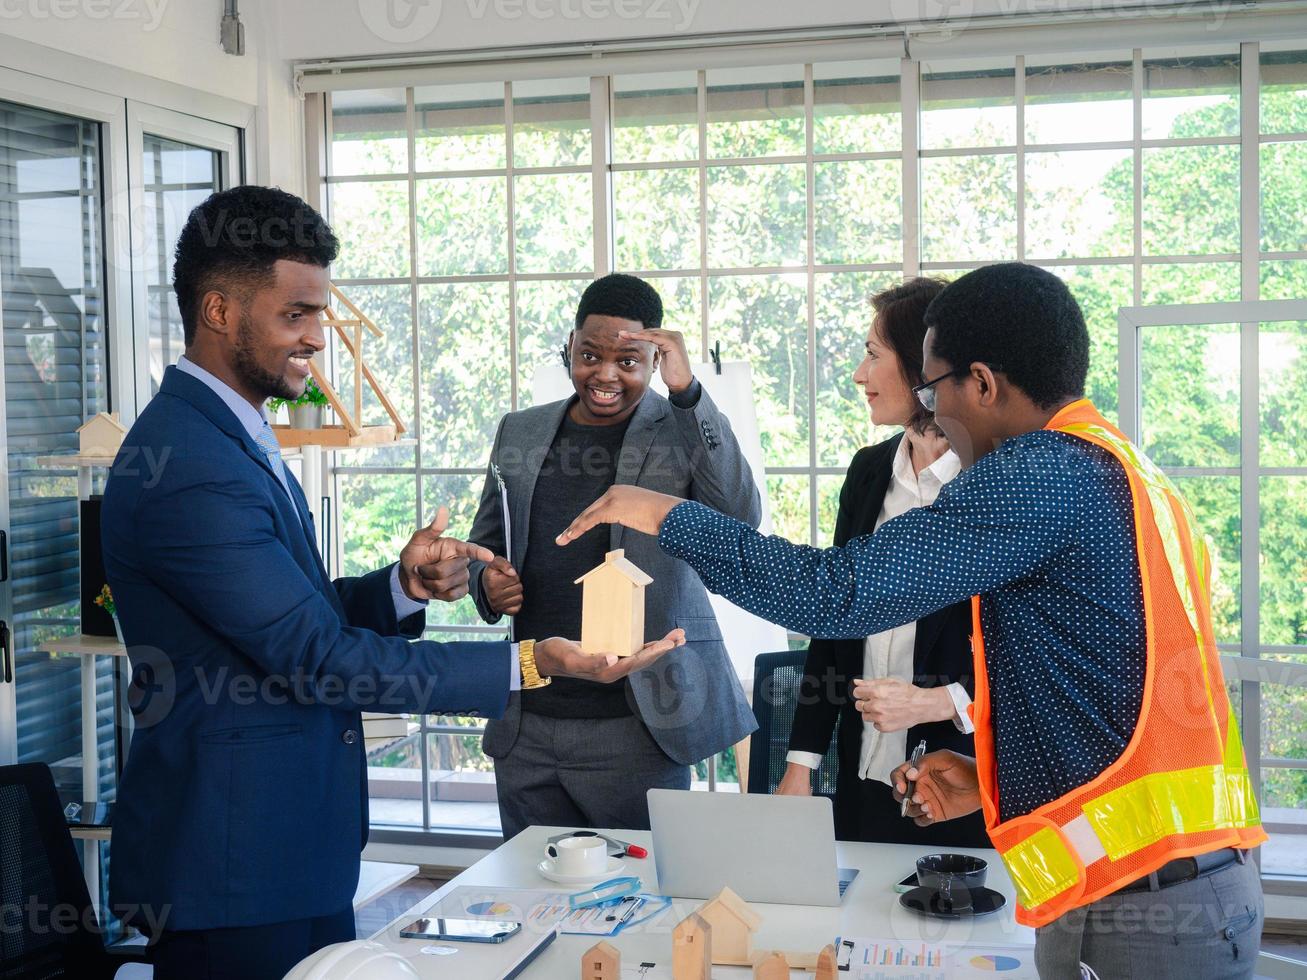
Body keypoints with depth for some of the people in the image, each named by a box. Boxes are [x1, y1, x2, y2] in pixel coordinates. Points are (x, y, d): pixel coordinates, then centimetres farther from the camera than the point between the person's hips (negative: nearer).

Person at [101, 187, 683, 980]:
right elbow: (315, 658, -22)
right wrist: (527, 665, -24)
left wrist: (404, 586, -8)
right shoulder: (186, 466, -21)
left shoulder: (231, 437, 11)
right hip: (233, 866, -9)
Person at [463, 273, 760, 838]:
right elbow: (484, 544, 21)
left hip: (635, 731, -4)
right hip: (526, 730, 4)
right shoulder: (520, 432, 11)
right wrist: (487, 583, -2)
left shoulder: (682, 431, -1)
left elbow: (740, 520, -19)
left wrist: (687, 391, -23)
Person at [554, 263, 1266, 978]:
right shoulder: (1122, 472, 14)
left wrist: (669, 516, -10)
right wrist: (995, 781, 18)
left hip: (1133, 901, -9)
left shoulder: (1045, 472, -16)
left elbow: (838, 594, -21)